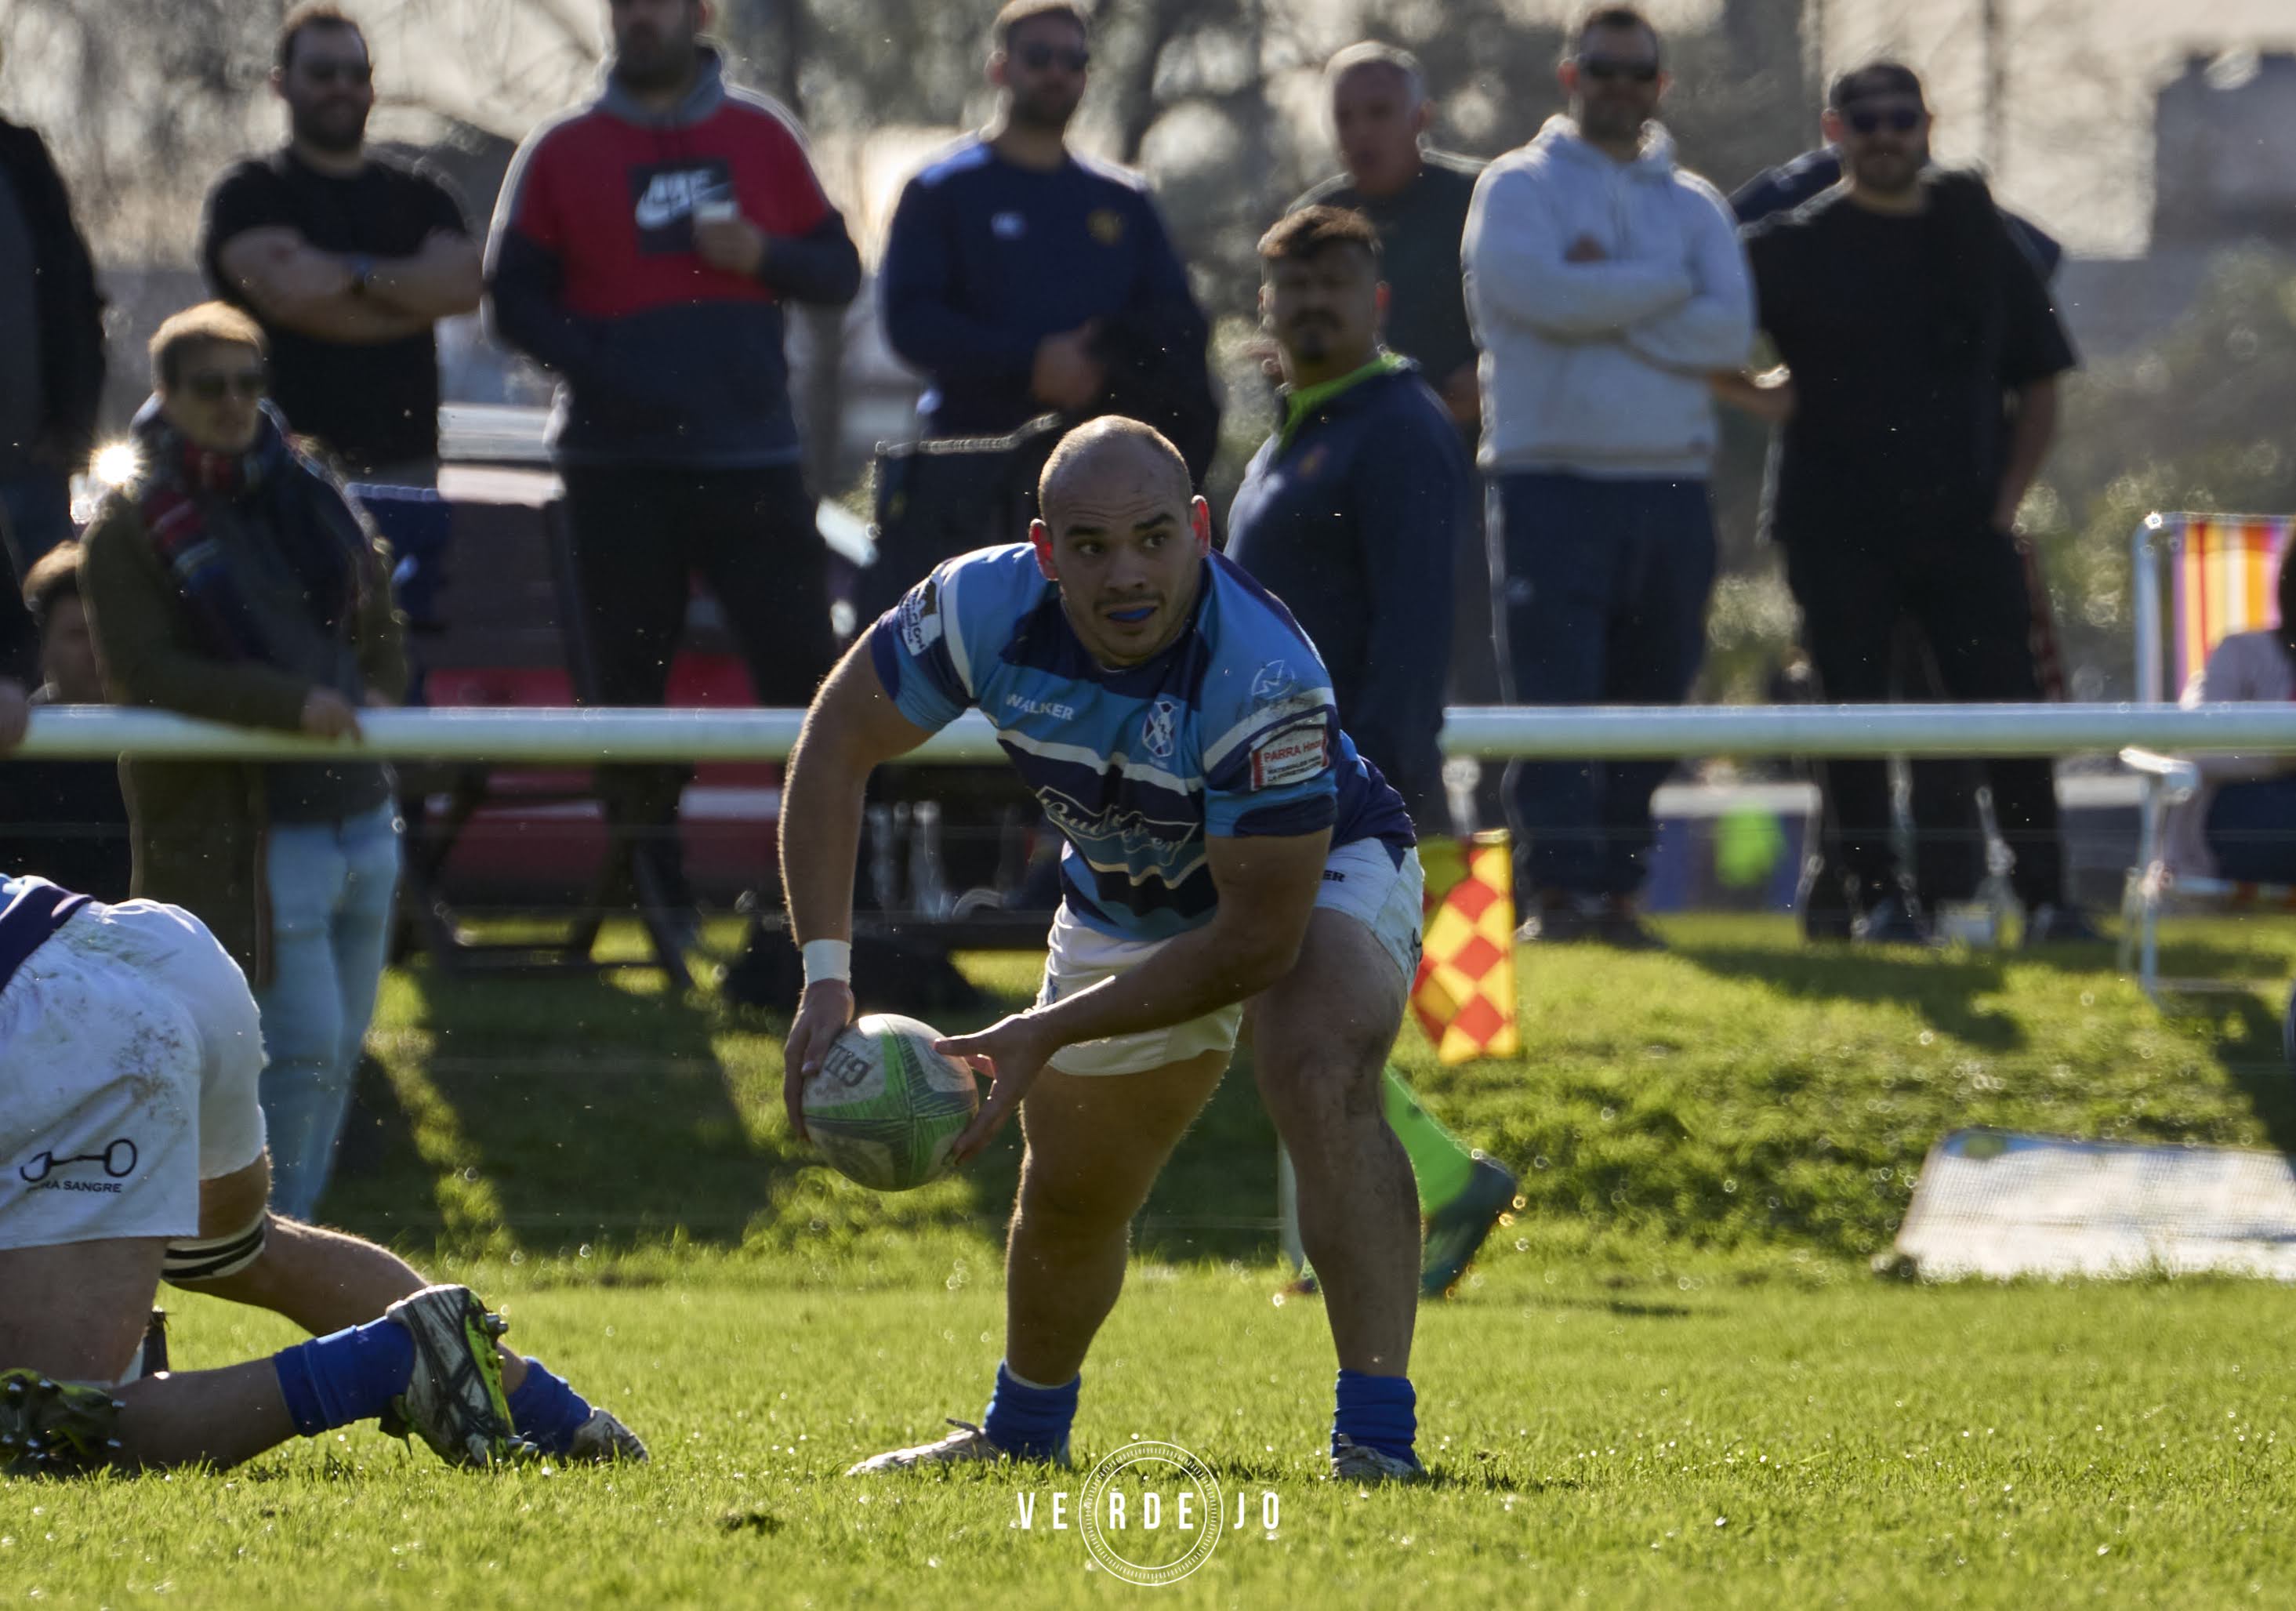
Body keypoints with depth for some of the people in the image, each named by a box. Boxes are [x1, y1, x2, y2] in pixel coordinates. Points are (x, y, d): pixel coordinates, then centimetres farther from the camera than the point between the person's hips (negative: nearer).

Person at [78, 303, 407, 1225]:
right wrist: (290, 702, -23)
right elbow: (144, 670, -16)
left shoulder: (307, 494, 14)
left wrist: (376, 694, 1)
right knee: (304, 1044, -12)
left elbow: (379, 624, 23)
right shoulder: (133, 526, -6)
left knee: (340, 1048, 11)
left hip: (356, 811, 7)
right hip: (243, 829, -7)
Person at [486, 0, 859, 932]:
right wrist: (600, 373, -13)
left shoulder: (760, 138, 11)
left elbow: (838, 274, 14)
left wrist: (763, 255, -8)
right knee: (627, 675, 0)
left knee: (805, 666, -8)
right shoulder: (564, 153, 6)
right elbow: (515, 297, 3)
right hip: (618, 462, -1)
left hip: (751, 459, 1)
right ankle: (649, 868, 11)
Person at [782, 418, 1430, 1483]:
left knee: (1325, 1086, -35)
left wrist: (1050, 1035, -31)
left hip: (1320, 875, -5)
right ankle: (1024, 1433, 47)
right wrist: (824, 976, -22)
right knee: (1068, 1197, 17)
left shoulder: (1262, 677, -41)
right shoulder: (989, 608, -28)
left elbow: (1259, 937, -34)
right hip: (1124, 904, 5)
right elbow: (838, 739, -12)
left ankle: (1377, 1443, -35)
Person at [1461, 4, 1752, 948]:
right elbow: (1539, 292, -15)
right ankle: (1556, 889, -12)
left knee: (1648, 708, 5)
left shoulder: (1694, 206, 16)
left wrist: (1603, 297, -8)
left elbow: (1728, 333, 0)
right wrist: (1663, 284, -4)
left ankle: (1616, 890, 12)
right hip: (1551, 480, -4)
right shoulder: (1520, 187, 5)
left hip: (1671, 488, 4)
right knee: (1556, 698, -11)